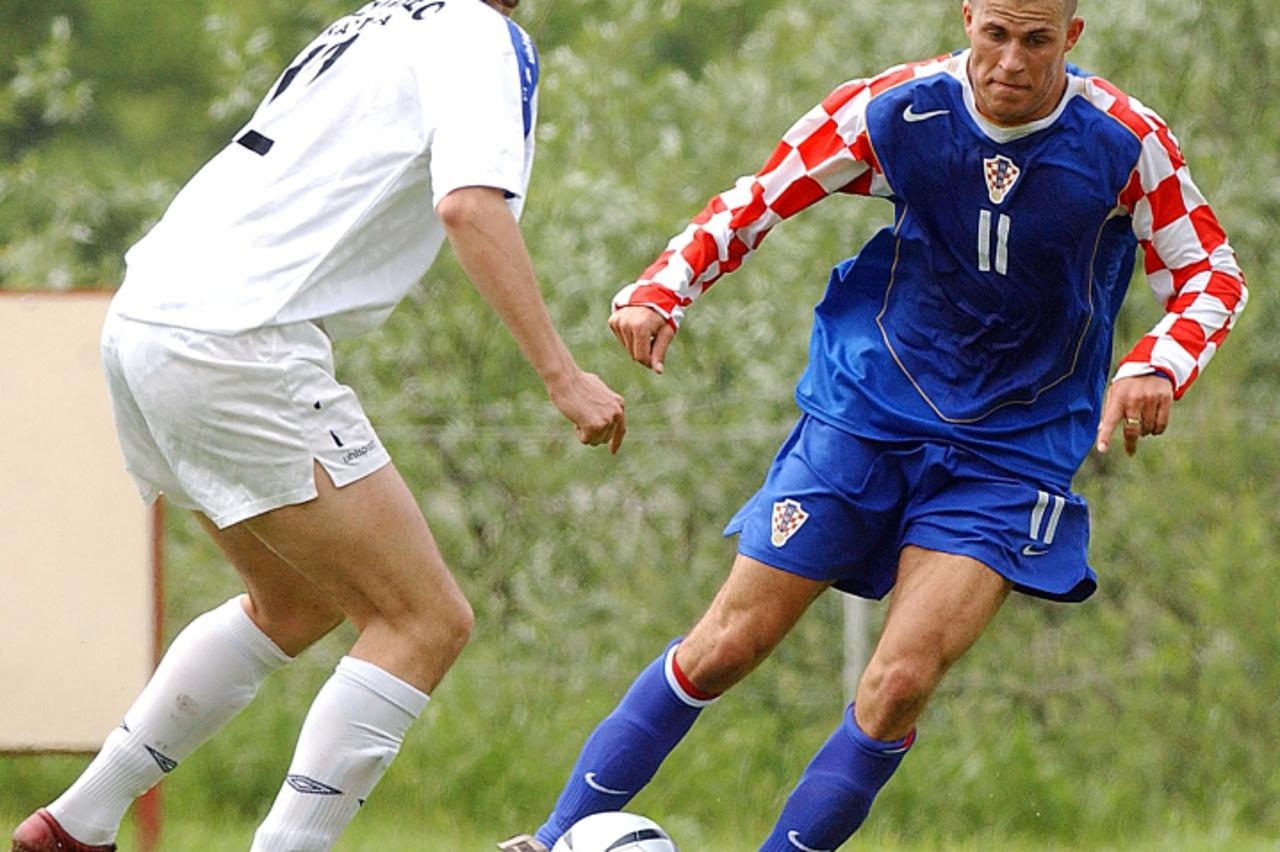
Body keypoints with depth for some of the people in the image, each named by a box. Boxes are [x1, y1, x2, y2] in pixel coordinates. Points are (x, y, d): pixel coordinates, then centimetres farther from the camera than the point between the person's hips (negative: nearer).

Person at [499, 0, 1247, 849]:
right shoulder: (895, 110, -12)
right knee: (728, 645, 0)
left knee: (902, 683, -17)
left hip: (1012, 452, -1)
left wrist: (1154, 367, -23)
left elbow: (1213, 276, -4)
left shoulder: (1126, 144, -15)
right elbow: (756, 202, 1)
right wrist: (661, 292, -13)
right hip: (865, 417, 1)